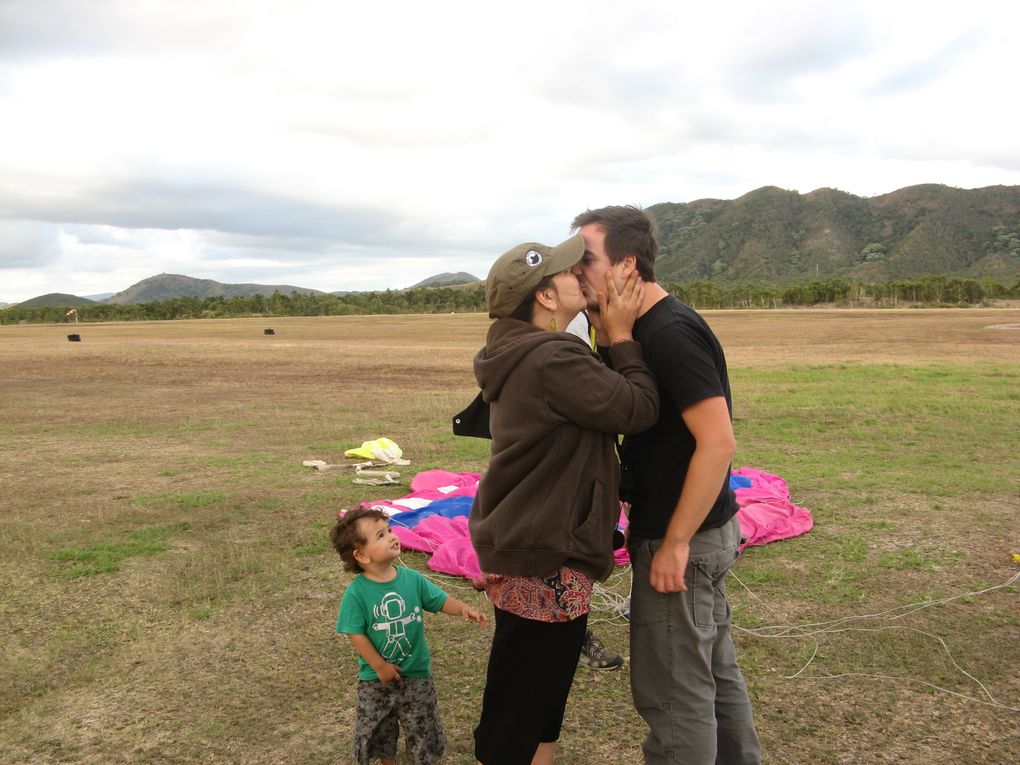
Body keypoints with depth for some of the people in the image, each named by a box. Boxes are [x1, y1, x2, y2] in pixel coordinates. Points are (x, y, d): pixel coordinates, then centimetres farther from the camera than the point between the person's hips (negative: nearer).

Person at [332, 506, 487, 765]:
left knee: (423, 726, 17)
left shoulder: (412, 578, -11)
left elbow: (440, 601, -3)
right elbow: (356, 634, -17)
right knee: (378, 728, 19)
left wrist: (463, 608, -22)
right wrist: (380, 666, -15)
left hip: (416, 671, 2)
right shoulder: (356, 593, -21)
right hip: (376, 676, -2)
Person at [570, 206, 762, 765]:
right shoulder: (644, 329, 9)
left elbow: (718, 442, -26)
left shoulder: (671, 334, -21)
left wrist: (674, 544, -23)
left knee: (674, 693, 3)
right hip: (706, 531, 10)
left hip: (683, 538, -10)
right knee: (715, 671, 23)